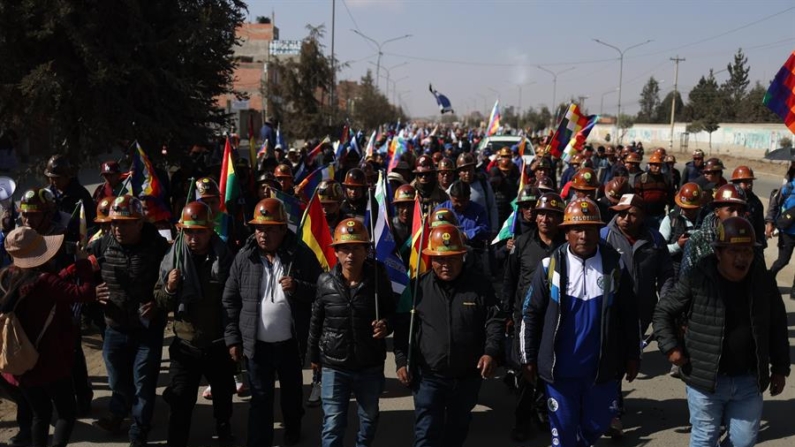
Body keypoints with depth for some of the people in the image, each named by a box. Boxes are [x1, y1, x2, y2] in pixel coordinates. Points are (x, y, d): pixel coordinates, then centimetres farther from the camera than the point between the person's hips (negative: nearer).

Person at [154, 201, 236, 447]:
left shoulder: (226, 258, -10)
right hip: (185, 344, 0)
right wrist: (169, 289, -23)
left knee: (223, 397, 21)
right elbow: (162, 304, -2)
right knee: (180, 402, 1)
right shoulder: (173, 258, -7)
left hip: (219, 344, 1)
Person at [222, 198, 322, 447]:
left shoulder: (302, 255, -9)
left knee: (292, 393, 21)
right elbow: (230, 300, 1)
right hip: (256, 344, 0)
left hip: (291, 343, 1)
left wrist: (298, 288, -24)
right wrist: (232, 339, -1)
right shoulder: (244, 257, -5)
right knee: (261, 399, 6)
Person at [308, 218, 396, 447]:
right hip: (334, 366, -1)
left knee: (369, 418, 22)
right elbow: (316, 321, 2)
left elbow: (392, 311, 4)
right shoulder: (325, 282, -11)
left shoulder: (378, 278, -11)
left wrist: (386, 324, -20)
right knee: (333, 425, 2)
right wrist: (314, 355, 11)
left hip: (370, 365, 2)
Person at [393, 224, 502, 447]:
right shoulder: (419, 286, -5)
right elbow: (403, 327, 1)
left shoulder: (480, 284, -6)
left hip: (468, 377, 2)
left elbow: (494, 321, -5)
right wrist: (402, 361, -4)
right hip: (428, 376, -1)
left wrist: (490, 352, -20)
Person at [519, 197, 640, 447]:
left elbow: (629, 315, 5)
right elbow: (531, 314, -1)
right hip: (560, 366, -1)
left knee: (598, 424, 16)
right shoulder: (551, 265, -6)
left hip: (602, 367, 1)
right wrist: (528, 358, 0)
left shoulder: (615, 264, -3)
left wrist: (632, 356, 7)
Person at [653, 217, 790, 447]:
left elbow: (778, 327, 9)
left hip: (749, 381, 3)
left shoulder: (763, 281, -1)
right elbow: (663, 312, -2)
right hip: (705, 379, -3)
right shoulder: (696, 280, -12)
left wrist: (780, 368, 10)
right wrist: (671, 347, -10)